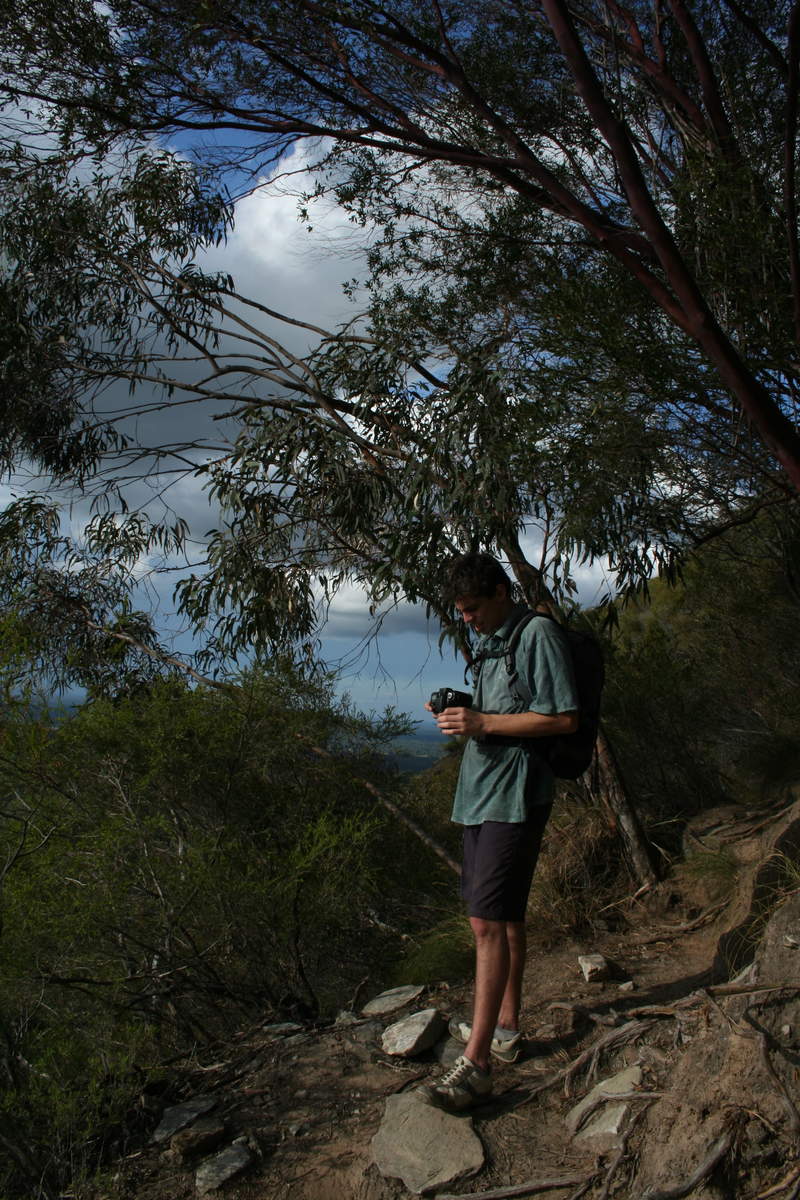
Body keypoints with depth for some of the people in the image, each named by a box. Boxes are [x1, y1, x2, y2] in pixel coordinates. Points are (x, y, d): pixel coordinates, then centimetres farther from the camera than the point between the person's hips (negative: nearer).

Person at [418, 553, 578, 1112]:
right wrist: (460, 714, 4)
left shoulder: (539, 634, -11)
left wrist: (483, 722, -19)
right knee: (505, 918, 16)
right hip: (483, 793, 10)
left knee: (489, 922, -11)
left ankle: (476, 1063, -7)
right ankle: (505, 1028, 28)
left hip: (515, 797, -10)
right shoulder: (493, 644, 17)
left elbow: (565, 719, -17)